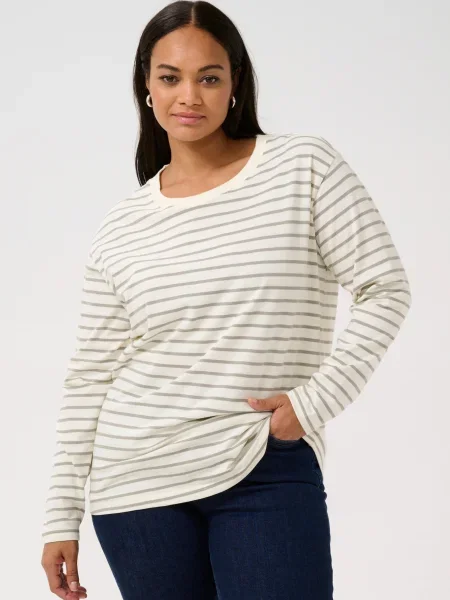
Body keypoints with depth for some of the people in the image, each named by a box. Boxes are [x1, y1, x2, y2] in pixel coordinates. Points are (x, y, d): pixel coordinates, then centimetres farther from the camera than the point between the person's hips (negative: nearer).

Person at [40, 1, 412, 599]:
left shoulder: (306, 167, -1)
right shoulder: (122, 228, 6)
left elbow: (386, 292, -3)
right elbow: (90, 377, 8)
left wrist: (317, 398, -13)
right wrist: (62, 514, 6)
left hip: (268, 475, -2)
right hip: (136, 483, 2)